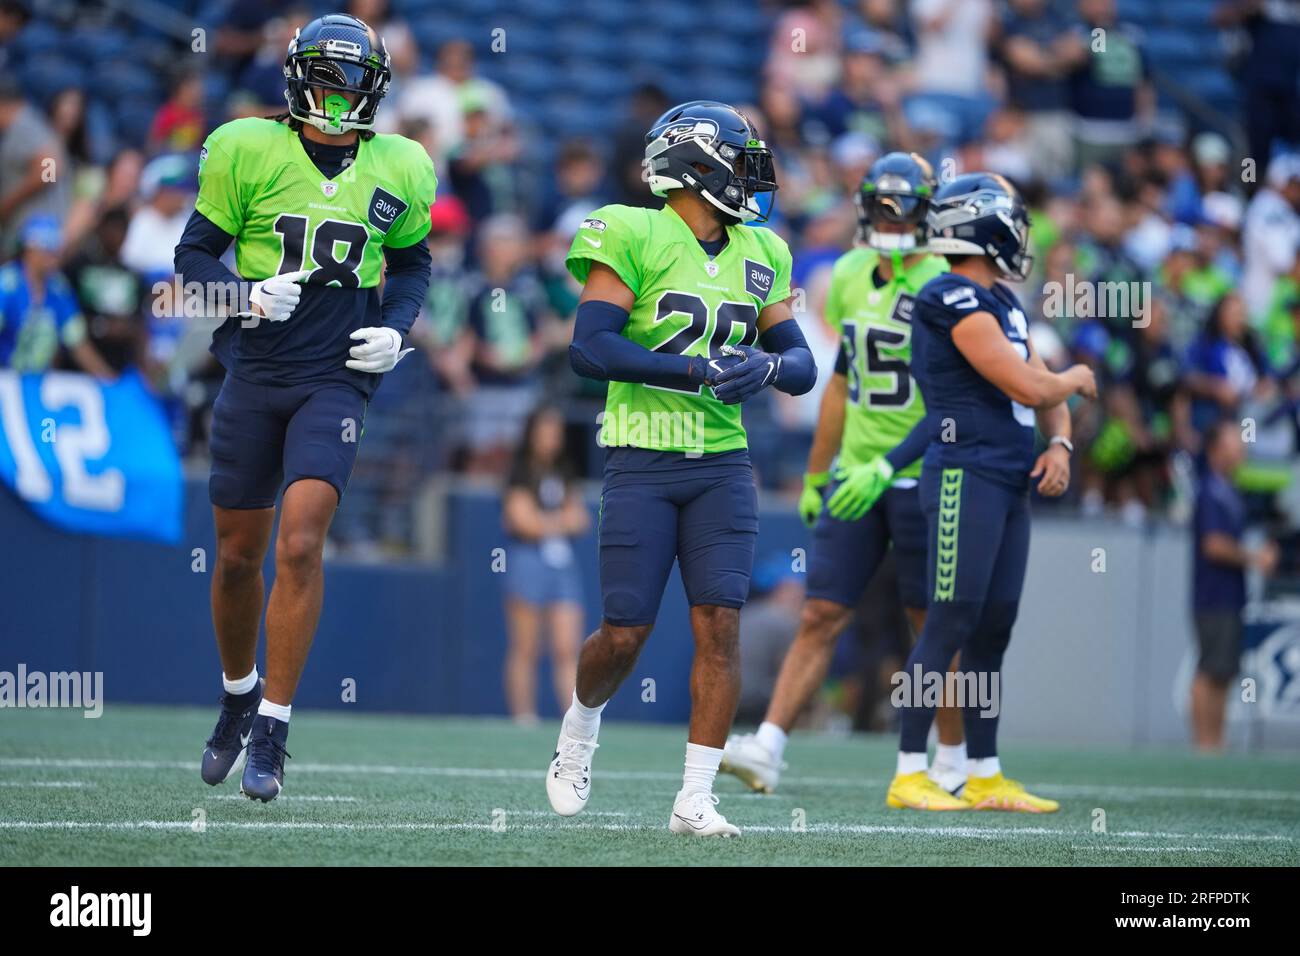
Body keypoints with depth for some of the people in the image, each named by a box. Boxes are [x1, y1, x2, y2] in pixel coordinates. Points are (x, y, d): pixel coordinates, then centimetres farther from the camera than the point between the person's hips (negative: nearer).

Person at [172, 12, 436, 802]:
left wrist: (396, 329, 1)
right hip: (254, 373, 1)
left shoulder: (398, 171, 4)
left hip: (336, 379, 0)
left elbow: (411, 263, 19)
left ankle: (273, 731, -9)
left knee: (300, 542, -16)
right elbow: (195, 253, 2)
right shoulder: (247, 151, -2)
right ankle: (240, 694, 36)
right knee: (239, 553, 9)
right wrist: (248, 297, -16)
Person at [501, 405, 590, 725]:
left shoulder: (563, 474, 17)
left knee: (568, 650, -4)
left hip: (563, 563, 5)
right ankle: (523, 720, -1)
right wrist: (561, 521, 4)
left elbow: (581, 520, 11)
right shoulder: (521, 474, -2)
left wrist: (547, 522, -6)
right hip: (528, 558, -5)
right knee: (525, 651, -2)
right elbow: (523, 520, -10)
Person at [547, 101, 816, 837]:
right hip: (642, 464, -4)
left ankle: (696, 800, -4)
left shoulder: (758, 256, 11)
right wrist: (695, 371, -21)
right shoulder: (634, 238, -7)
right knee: (625, 634, -3)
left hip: (721, 465, 4)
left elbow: (802, 363, 15)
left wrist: (768, 366, -9)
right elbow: (590, 347, -17)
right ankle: (580, 732, 30)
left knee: (720, 624, -8)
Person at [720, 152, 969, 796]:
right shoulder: (853, 279, 9)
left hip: (920, 478, -6)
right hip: (856, 474, 6)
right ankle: (768, 748, -5)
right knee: (820, 616, 0)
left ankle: (954, 759, 18)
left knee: (933, 624, 5)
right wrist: (815, 477, 22)